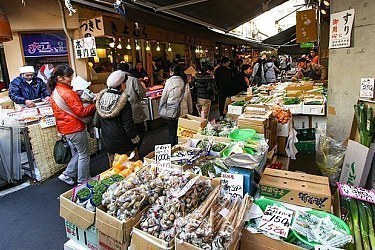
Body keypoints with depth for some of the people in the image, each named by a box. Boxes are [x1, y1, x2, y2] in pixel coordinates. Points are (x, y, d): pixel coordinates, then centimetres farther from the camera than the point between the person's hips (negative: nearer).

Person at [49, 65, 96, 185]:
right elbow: (81, 111, -23)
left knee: (79, 151, 23)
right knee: (84, 154, 5)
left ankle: (67, 174, 25)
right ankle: (83, 181, 17)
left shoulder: (55, 91, 9)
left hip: (65, 127, 10)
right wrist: (95, 105, -14)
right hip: (75, 128, -9)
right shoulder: (68, 93, -21)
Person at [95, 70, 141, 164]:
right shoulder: (123, 102, -21)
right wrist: (136, 139, -6)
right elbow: (128, 125, -18)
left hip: (107, 143, 7)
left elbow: (98, 123, 6)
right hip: (123, 143, -6)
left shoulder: (101, 98, -2)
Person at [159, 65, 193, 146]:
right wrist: (190, 111, 16)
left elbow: (164, 97, -4)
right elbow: (189, 99, 6)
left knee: (172, 132, 9)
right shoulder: (185, 83, 1)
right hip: (183, 111, 3)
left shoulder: (169, 81, -8)